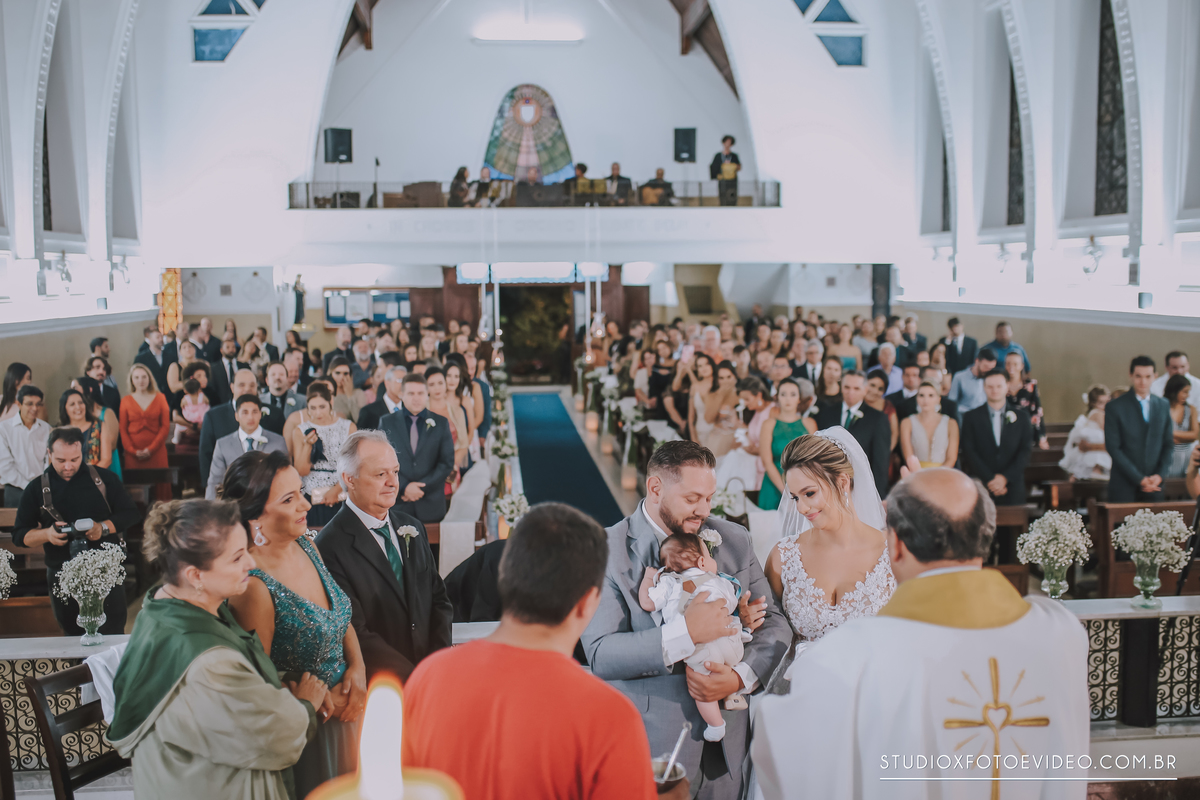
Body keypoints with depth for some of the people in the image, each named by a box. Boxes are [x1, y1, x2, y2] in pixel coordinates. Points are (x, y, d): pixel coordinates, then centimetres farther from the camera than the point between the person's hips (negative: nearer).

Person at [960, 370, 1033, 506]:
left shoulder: (1021, 417, 11)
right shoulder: (971, 417, 7)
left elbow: (1025, 452, 4)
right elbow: (969, 453, -1)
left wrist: (1005, 477, -8)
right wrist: (990, 479, -10)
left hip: (1012, 488, 1)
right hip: (980, 487, -1)